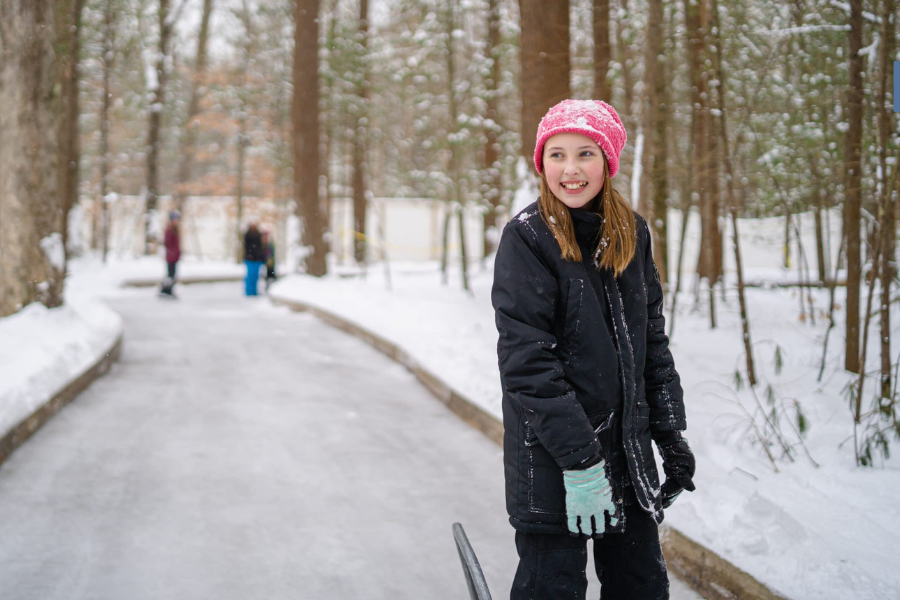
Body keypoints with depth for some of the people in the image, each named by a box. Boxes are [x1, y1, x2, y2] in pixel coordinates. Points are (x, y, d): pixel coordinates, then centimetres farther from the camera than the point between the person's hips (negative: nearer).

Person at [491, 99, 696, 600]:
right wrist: (579, 460, -19)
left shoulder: (632, 234, 7)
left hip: (630, 447, 6)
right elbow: (527, 360, -17)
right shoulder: (527, 237, -11)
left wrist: (671, 434, 8)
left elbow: (653, 339, 13)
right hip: (550, 457, -6)